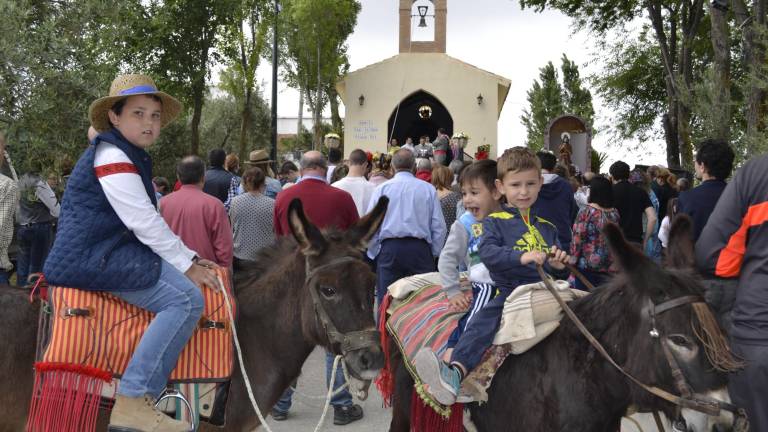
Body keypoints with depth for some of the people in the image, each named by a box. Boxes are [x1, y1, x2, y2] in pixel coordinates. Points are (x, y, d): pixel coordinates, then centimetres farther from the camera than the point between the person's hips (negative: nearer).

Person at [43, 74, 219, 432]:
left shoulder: (132, 157, 20)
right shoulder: (111, 155, -13)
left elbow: (149, 221, 22)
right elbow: (144, 222, -19)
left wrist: (189, 257, 12)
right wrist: (186, 264, -12)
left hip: (106, 250, 11)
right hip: (92, 258, -11)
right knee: (186, 298, -22)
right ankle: (133, 403, -25)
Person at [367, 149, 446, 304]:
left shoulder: (381, 189, 5)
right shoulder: (428, 189, 5)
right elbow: (439, 226, 5)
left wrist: (373, 254, 12)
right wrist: (434, 254, 14)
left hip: (389, 249, 0)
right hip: (420, 250, 0)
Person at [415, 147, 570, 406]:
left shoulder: (547, 227, 23)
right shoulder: (495, 222, 10)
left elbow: (556, 263, 31)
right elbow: (488, 253, -8)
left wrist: (559, 262, 4)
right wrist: (522, 257, -26)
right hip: (509, 291, -4)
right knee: (483, 320, -31)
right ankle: (454, 373, -51)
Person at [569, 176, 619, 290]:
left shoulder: (586, 212, -11)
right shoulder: (615, 213, 4)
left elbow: (577, 240, -12)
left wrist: (572, 259, -3)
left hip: (587, 265, -5)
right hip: (610, 267, 5)